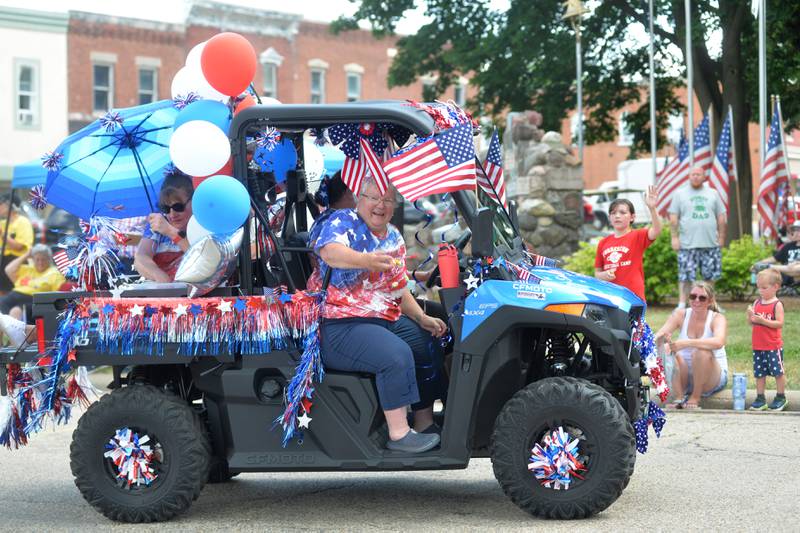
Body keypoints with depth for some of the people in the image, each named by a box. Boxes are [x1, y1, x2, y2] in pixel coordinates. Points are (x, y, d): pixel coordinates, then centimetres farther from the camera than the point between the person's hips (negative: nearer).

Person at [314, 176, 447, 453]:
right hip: (342, 326, -9)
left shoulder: (394, 238, 17)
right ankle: (399, 435, -22)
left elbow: (399, 289, 22)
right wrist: (368, 260, -50)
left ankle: (424, 424, 18)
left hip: (388, 320, 9)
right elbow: (330, 253, -31)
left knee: (429, 346, 7)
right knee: (397, 355, -28)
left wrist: (423, 319, 8)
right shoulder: (343, 221, -7)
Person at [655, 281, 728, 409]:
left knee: (702, 352, -32)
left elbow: (718, 342, -35)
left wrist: (686, 343, -46)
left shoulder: (717, 318, -12)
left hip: (713, 379, -2)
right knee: (672, 354, -25)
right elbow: (656, 338, -15)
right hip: (685, 378, 2)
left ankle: (695, 398, -14)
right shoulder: (681, 315, -4)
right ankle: (679, 397, -15)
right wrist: (662, 338, -41)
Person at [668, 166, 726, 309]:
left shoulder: (713, 194, 12)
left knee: (710, 275, 7)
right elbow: (673, 218, 2)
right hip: (687, 244, -3)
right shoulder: (680, 194, 5)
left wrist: (721, 237, 6)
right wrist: (674, 237, -6)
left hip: (711, 243, 3)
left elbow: (721, 217, 12)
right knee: (685, 276, -6)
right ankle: (682, 304, -1)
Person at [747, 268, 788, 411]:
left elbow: (779, 323, -18)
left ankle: (780, 397, 18)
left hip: (773, 347, -6)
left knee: (778, 372, 4)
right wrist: (750, 315, -12)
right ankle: (760, 399, 18)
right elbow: (750, 323, 10)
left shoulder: (777, 304, -11)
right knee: (759, 373, 10)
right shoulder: (757, 303, 6)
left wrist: (762, 320, -25)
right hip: (758, 347, 6)